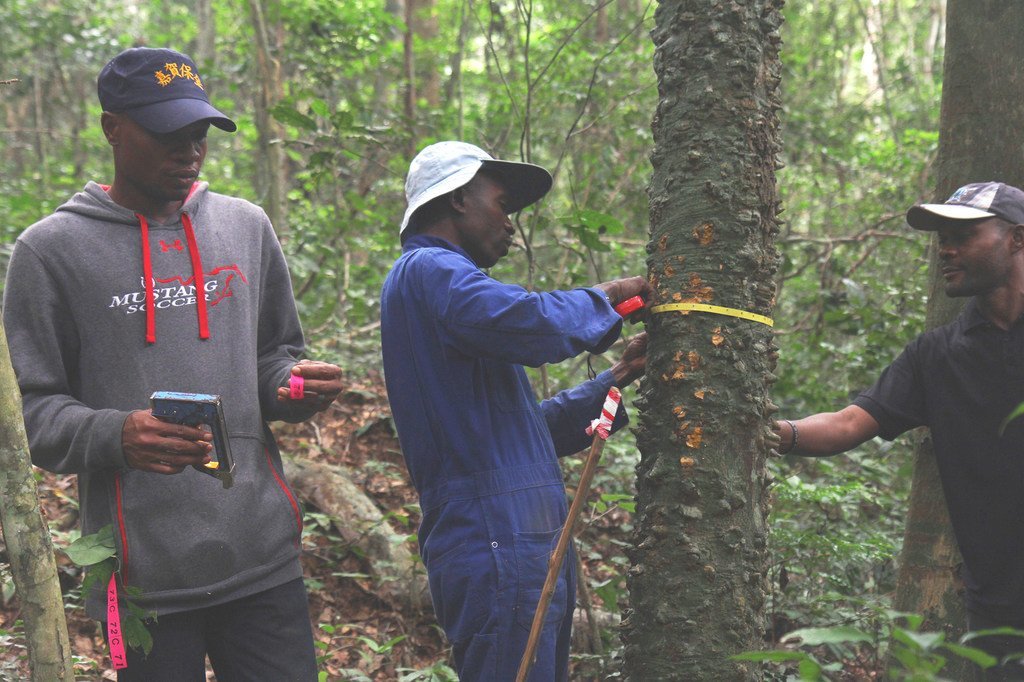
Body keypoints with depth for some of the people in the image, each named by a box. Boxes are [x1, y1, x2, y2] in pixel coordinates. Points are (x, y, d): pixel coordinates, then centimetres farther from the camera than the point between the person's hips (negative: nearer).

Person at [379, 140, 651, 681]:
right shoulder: (427, 271, -7)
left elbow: (531, 427, 24)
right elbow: (534, 324, -26)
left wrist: (617, 379, 14)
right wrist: (605, 296, -7)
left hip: (524, 549, 10)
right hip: (497, 549, -10)